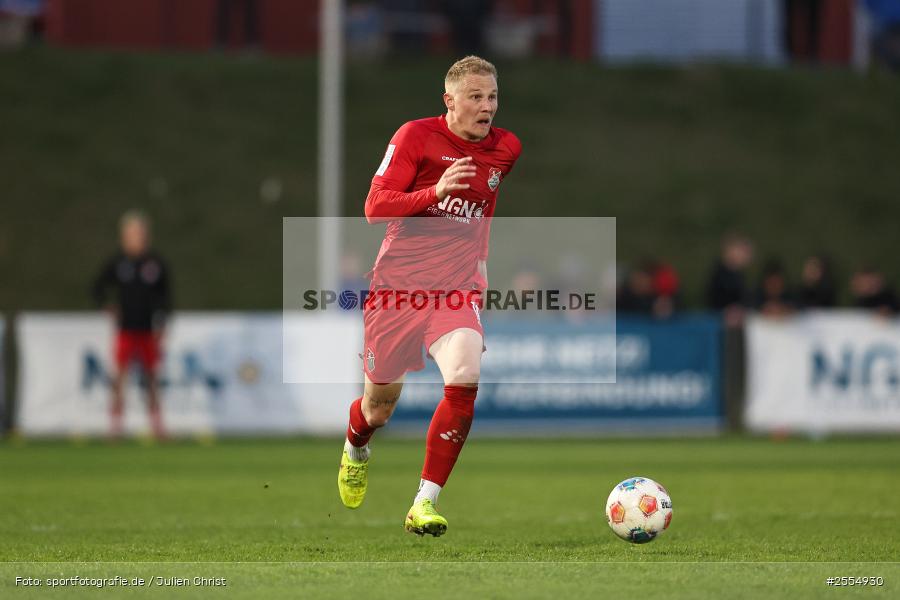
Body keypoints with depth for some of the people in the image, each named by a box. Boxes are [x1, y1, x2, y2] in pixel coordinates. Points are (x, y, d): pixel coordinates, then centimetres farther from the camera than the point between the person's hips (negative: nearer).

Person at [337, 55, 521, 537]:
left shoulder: (507, 149, 4)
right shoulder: (416, 136, -8)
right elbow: (375, 207, -14)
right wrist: (434, 193, -27)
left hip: (457, 287, 2)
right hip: (398, 283, -2)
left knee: (464, 378, -26)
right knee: (379, 407, 9)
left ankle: (424, 504, -19)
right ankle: (355, 450, 49)